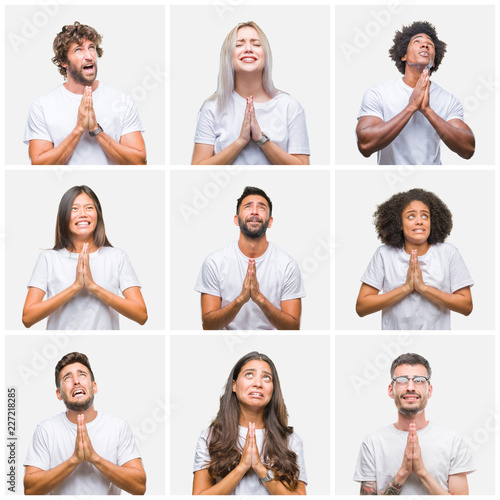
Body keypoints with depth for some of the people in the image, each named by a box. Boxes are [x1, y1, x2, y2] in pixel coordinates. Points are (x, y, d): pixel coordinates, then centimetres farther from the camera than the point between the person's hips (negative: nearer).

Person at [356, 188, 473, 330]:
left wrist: (423, 287, -16)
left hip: (437, 329, 0)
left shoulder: (448, 253, -4)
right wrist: (406, 288, -17)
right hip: (395, 329, 0)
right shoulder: (384, 254, -5)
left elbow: (467, 307, -8)